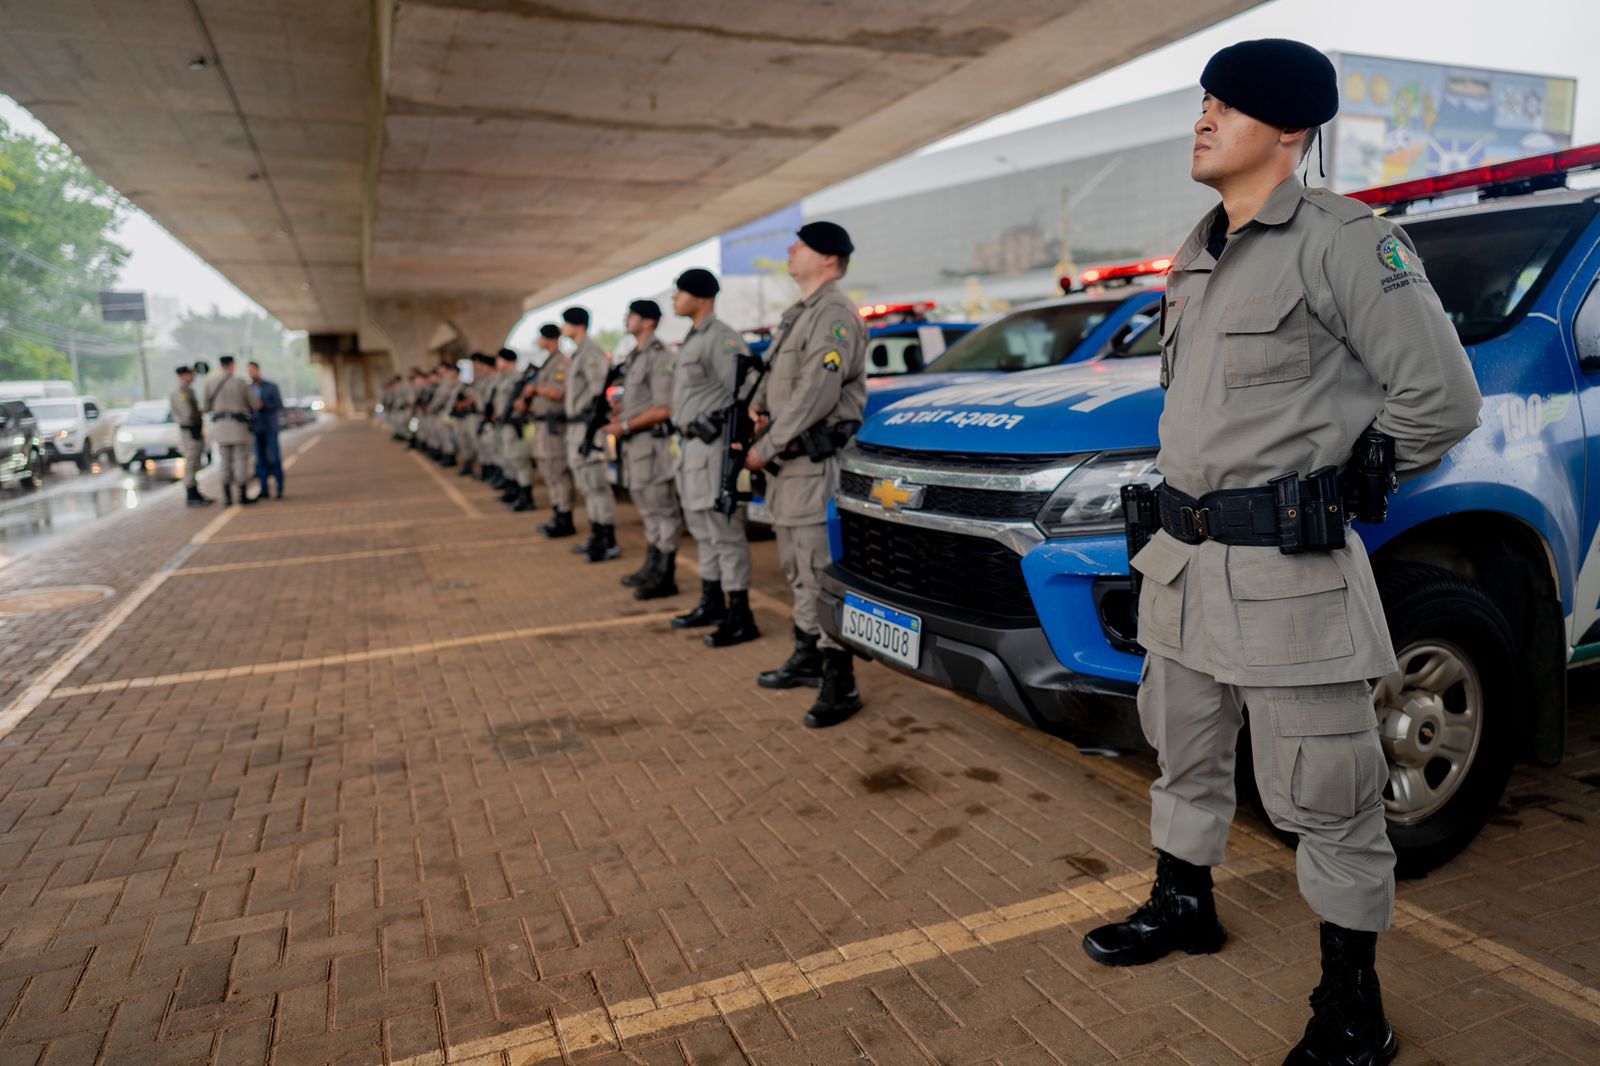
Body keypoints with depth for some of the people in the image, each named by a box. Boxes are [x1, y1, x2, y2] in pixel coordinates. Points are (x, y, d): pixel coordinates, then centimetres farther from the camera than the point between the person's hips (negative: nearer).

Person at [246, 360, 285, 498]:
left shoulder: (271, 387, -2)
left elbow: (279, 406, -6)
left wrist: (263, 405, -19)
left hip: (270, 428, -3)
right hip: (255, 429, 3)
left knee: (274, 458, -5)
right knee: (261, 460, 3)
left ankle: (280, 489, 2)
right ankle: (264, 489, 7)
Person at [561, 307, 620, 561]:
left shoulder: (592, 353, -14)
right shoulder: (578, 353, 18)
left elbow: (599, 390, -21)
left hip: (587, 426, -11)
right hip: (575, 426, 11)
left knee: (595, 484, -9)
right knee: (586, 484, 14)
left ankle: (610, 543, -5)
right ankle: (597, 537, 22)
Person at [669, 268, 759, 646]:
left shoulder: (720, 338, -13)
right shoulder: (692, 339, 19)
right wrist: (684, 442, 19)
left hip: (714, 445, -11)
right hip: (692, 445, 11)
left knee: (725, 532, -7)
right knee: (703, 529, 17)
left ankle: (741, 618, -1)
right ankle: (711, 604, 29)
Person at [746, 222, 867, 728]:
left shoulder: (834, 314, -13)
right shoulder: (800, 313, 20)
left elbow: (816, 395, -21)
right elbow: (776, 372, 29)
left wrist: (767, 447, -18)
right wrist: (759, 404, 9)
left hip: (815, 461, -10)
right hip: (789, 460, 10)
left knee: (820, 570, -10)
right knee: (798, 568, 17)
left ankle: (840, 685, -4)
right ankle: (808, 657, 31)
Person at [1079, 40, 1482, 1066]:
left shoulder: (1343, 241, -11)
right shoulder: (1199, 254, 14)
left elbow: (1442, 398, -12)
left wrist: (1339, 483, -1)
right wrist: (1191, 501, 14)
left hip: (1287, 567, -8)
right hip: (1185, 557, 8)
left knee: (1324, 796, 4)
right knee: (1187, 756, 21)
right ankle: (1185, 905, 42)